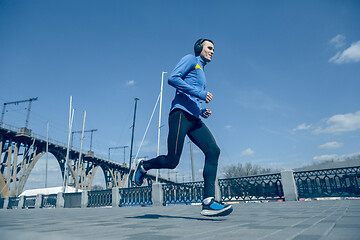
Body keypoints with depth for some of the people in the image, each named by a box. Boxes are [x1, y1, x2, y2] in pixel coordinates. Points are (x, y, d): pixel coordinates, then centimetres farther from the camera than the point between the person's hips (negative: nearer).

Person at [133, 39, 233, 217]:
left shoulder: (201, 73, 33)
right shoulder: (190, 59, 8)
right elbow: (173, 78, -11)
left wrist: (203, 112, 16)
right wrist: (200, 93, -14)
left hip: (194, 119, 8)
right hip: (180, 114, -8)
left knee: (213, 151, -13)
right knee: (172, 161, -11)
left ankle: (208, 202, -16)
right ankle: (143, 166, 19)